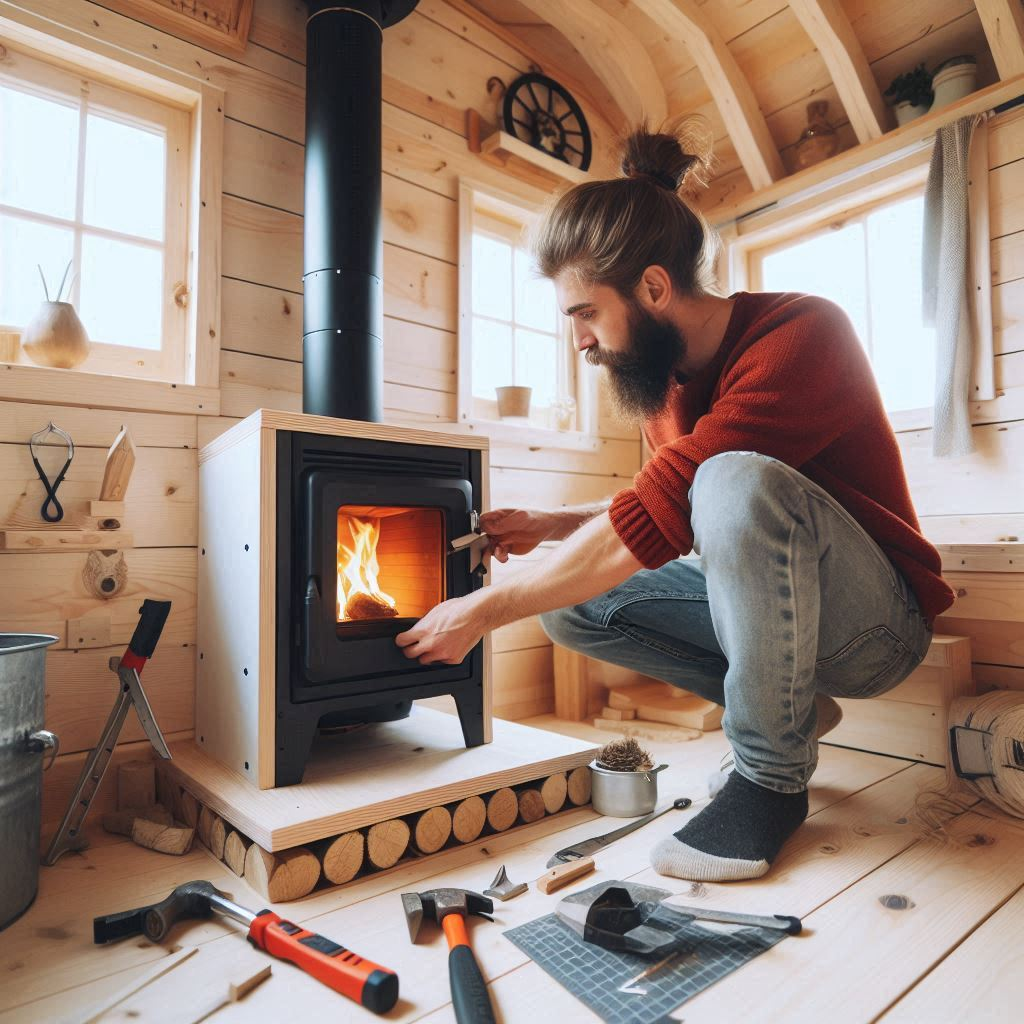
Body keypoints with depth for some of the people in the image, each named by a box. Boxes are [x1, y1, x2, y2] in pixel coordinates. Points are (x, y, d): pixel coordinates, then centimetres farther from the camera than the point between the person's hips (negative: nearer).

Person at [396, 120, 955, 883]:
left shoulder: (800, 335, -24)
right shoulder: (663, 374, 0)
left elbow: (653, 521, -32)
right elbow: (666, 519, 13)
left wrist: (483, 612, -23)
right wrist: (546, 526, -2)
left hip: (875, 625, -7)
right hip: (760, 600, 7)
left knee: (738, 483, -36)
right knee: (569, 602, -8)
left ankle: (774, 773, -15)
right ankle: (789, 700, 6)